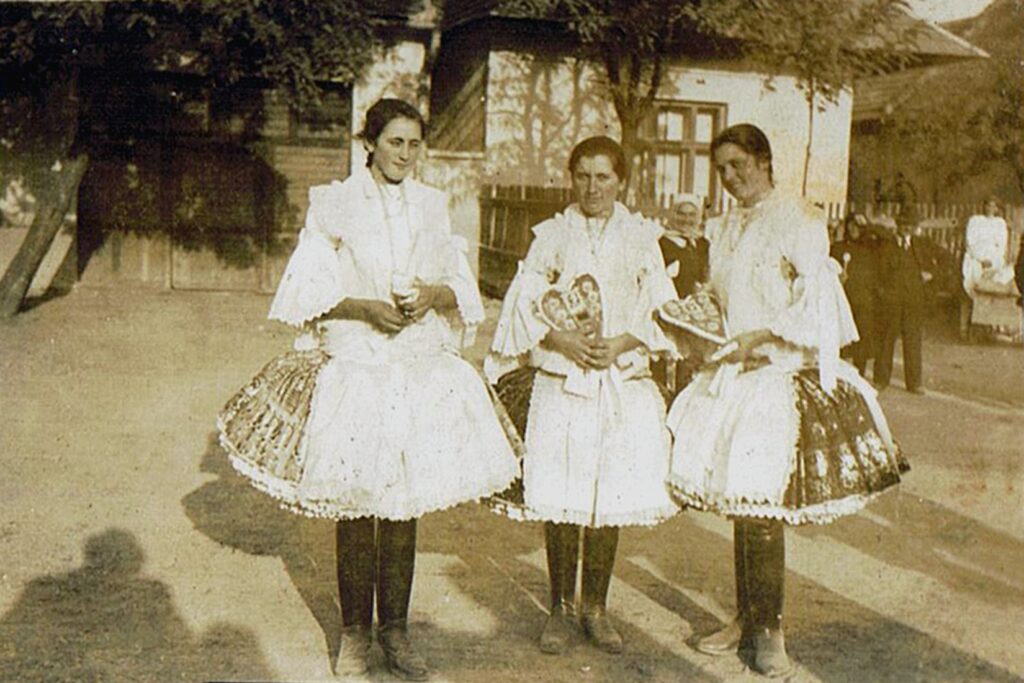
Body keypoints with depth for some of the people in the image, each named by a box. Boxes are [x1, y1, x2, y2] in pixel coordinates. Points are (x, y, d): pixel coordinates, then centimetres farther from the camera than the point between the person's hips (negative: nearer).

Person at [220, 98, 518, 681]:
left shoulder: (433, 207, 11)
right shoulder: (335, 204, 0)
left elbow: (462, 289, 11)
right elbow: (311, 291, -4)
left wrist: (433, 295, -9)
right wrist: (368, 307, -16)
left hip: (421, 370, 3)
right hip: (355, 369, -3)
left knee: (405, 502, 7)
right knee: (355, 503, 2)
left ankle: (395, 627, 19)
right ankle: (355, 631, 16)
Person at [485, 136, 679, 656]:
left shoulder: (640, 237, 9)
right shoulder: (552, 234, 8)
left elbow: (661, 311, 5)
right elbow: (523, 304, 2)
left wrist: (623, 342, -11)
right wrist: (561, 339, -13)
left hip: (621, 381, 1)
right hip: (560, 382, -1)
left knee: (611, 497, 3)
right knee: (560, 500, 0)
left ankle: (595, 607, 18)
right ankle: (561, 608, 15)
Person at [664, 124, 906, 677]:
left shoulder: (796, 219, -7)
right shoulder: (727, 227, 16)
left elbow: (816, 299, -14)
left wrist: (762, 336, -17)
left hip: (782, 378, -7)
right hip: (735, 377, 7)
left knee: (761, 505, -6)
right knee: (739, 501, 9)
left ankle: (768, 632, 9)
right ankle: (747, 620, 22)